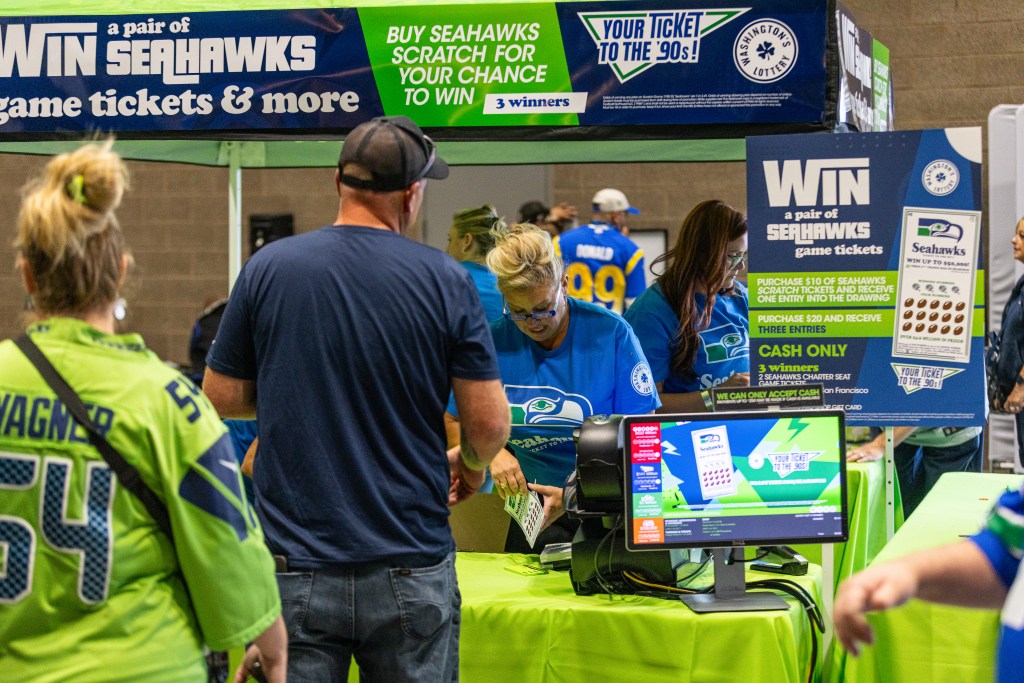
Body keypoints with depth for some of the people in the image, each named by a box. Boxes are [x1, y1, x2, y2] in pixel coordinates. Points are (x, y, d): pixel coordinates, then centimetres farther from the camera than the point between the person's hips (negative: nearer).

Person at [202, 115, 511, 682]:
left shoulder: (268, 268, -3)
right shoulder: (445, 280, -6)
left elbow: (221, 397, 6)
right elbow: (490, 423, -5)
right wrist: (470, 466, 17)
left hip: (295, 568, 1)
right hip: (410, 567, 0)